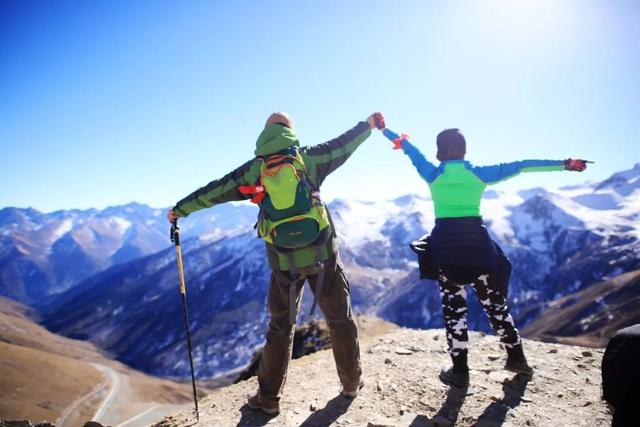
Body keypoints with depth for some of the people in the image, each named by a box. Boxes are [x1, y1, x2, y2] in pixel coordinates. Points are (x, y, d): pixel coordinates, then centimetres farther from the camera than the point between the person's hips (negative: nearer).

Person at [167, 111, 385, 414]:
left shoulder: (253, 170, 1)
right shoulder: (308, 158, -1)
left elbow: (214, 191, 8)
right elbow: (343, 145, 9)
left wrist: (180, 209, 22)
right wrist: (369, 124, 26)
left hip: (284, 261, 1)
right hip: (322, 253, 0)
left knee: (280, 327, 13)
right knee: (340, 318, 16)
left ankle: (269, 398, 19)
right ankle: (352, 382, 28)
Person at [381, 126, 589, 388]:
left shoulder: (432, 174, 0)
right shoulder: (480, 174, 1)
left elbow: (409, 148, 13)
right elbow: (520, 166, 5)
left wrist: (384, 130, 27)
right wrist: (565, 164, 12)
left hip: (445, 245, -1)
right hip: (477, 243, 2)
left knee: (454, 307, 5)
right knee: (494, 302, 16)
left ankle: (459, 371, 8)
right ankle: (516, 358, 28)